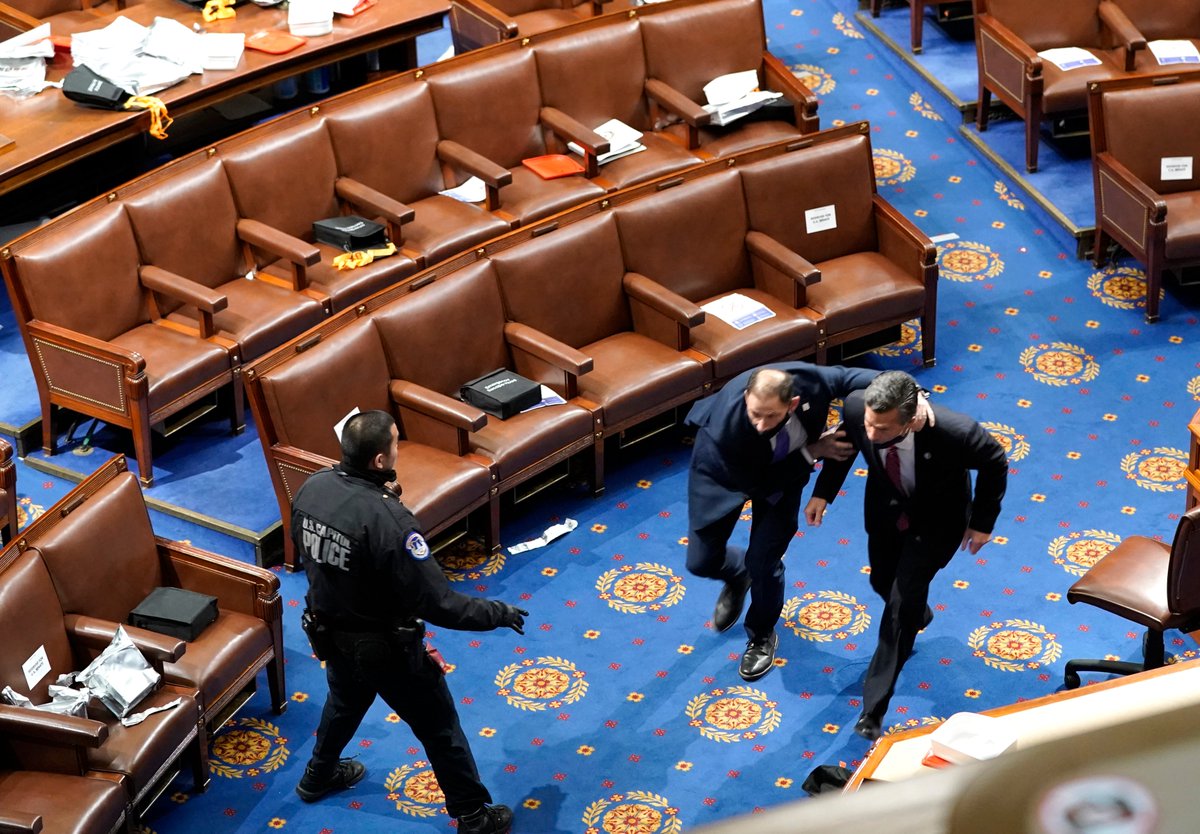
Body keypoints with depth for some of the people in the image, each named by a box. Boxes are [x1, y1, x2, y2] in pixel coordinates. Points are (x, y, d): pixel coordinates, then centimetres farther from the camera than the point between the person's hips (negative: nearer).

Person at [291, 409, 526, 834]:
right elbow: (437, 604, -31)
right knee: (439, 729, 16)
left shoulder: (312, 487, -15)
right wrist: (499, 613, -17)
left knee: (344, 701, 37)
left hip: (329, 632, 7)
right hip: (385, 648, -7)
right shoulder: (388, 521, -36)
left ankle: (318, 776, 60)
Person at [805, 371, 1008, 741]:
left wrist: (983, 521, -9)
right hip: (886, 507, 4)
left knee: (902, 600, -9)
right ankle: (917, 614, 60)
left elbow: (995, 461, -18)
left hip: (937, 519, -4)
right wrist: (823, 492, -6)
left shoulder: (953, 431, -42)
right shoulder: (856, 407, -33)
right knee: (883, 582, 23)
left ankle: (874, 707, 5)